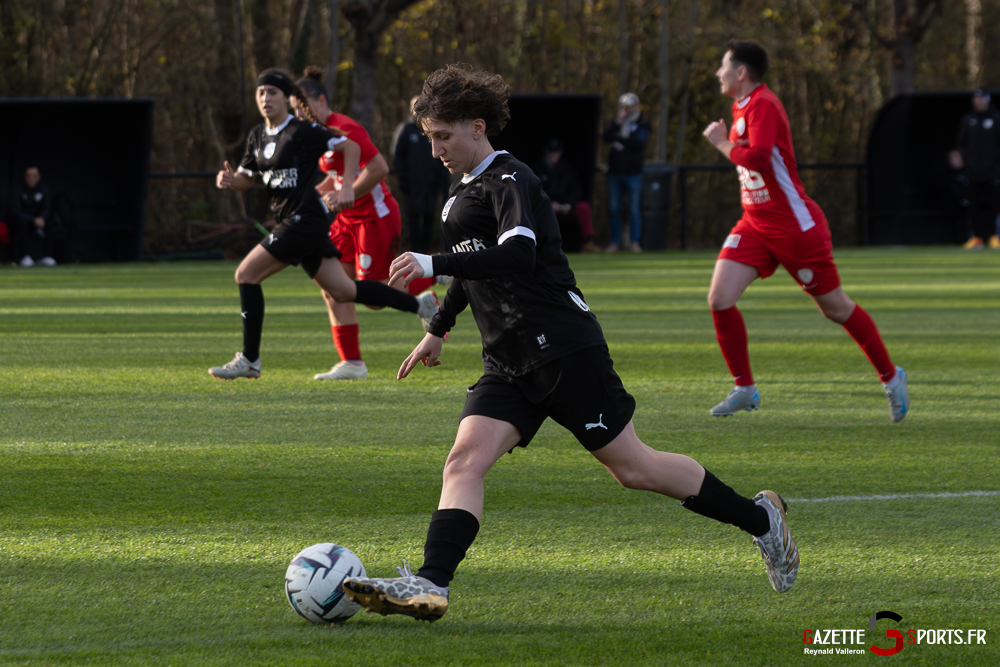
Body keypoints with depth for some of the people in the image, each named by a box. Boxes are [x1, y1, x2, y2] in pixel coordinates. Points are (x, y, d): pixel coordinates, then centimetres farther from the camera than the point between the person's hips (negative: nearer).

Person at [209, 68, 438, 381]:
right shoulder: (257, 136, 13)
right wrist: (229, 178, -2)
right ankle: (420, 307, 19)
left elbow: (351, 147, -10)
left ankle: (250, 360, -5)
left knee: (246, 274, -11)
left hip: (304, 221, -9)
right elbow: (246, 178, 20)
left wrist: (347, 188, -18)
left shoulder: (302, 131, -11)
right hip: (290, 222, 9)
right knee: (344, 291, 11)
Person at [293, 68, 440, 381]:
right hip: (348, 220, 9)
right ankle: (351, 363, 3)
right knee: (333, 289, 0)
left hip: (374, 217, -9)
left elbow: (379, 168, -25)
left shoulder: (344, 129, -19)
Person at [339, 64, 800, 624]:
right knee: (466, 459, -12)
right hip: (510, 362, 9)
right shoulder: (464, 191, 17)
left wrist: (433, 264, -33)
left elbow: (517, 255, -29)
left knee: (631, 466, -2)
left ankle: (760, 519, 14)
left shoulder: (511, 181, -12)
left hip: (562, 347, -9)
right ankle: (430, 587, -26)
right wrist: (439, 330, 41)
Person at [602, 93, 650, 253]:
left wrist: (619, 139, -5)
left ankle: (635, 242, 3)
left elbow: (638, 143, -13)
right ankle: (615, 242, 12)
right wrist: (617, 123, -13)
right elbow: (606, 137, -1)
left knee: (634, 209, -3)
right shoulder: (617, 122, 13)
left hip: (633, 172, -4)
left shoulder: (642, 124, 2)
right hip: (615, 171, 4)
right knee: (614, 208, 5)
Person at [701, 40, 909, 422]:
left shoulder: (763, 106, -18)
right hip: (755, 225, 9)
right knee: (720, 298, -8)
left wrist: (722, 143, -19)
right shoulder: (742, 107, 11)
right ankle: (745, 389, 3)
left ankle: (891, 378, 21)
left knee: (836, 308, 4)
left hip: (795, 226, -9)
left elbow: (757, 157, -33)